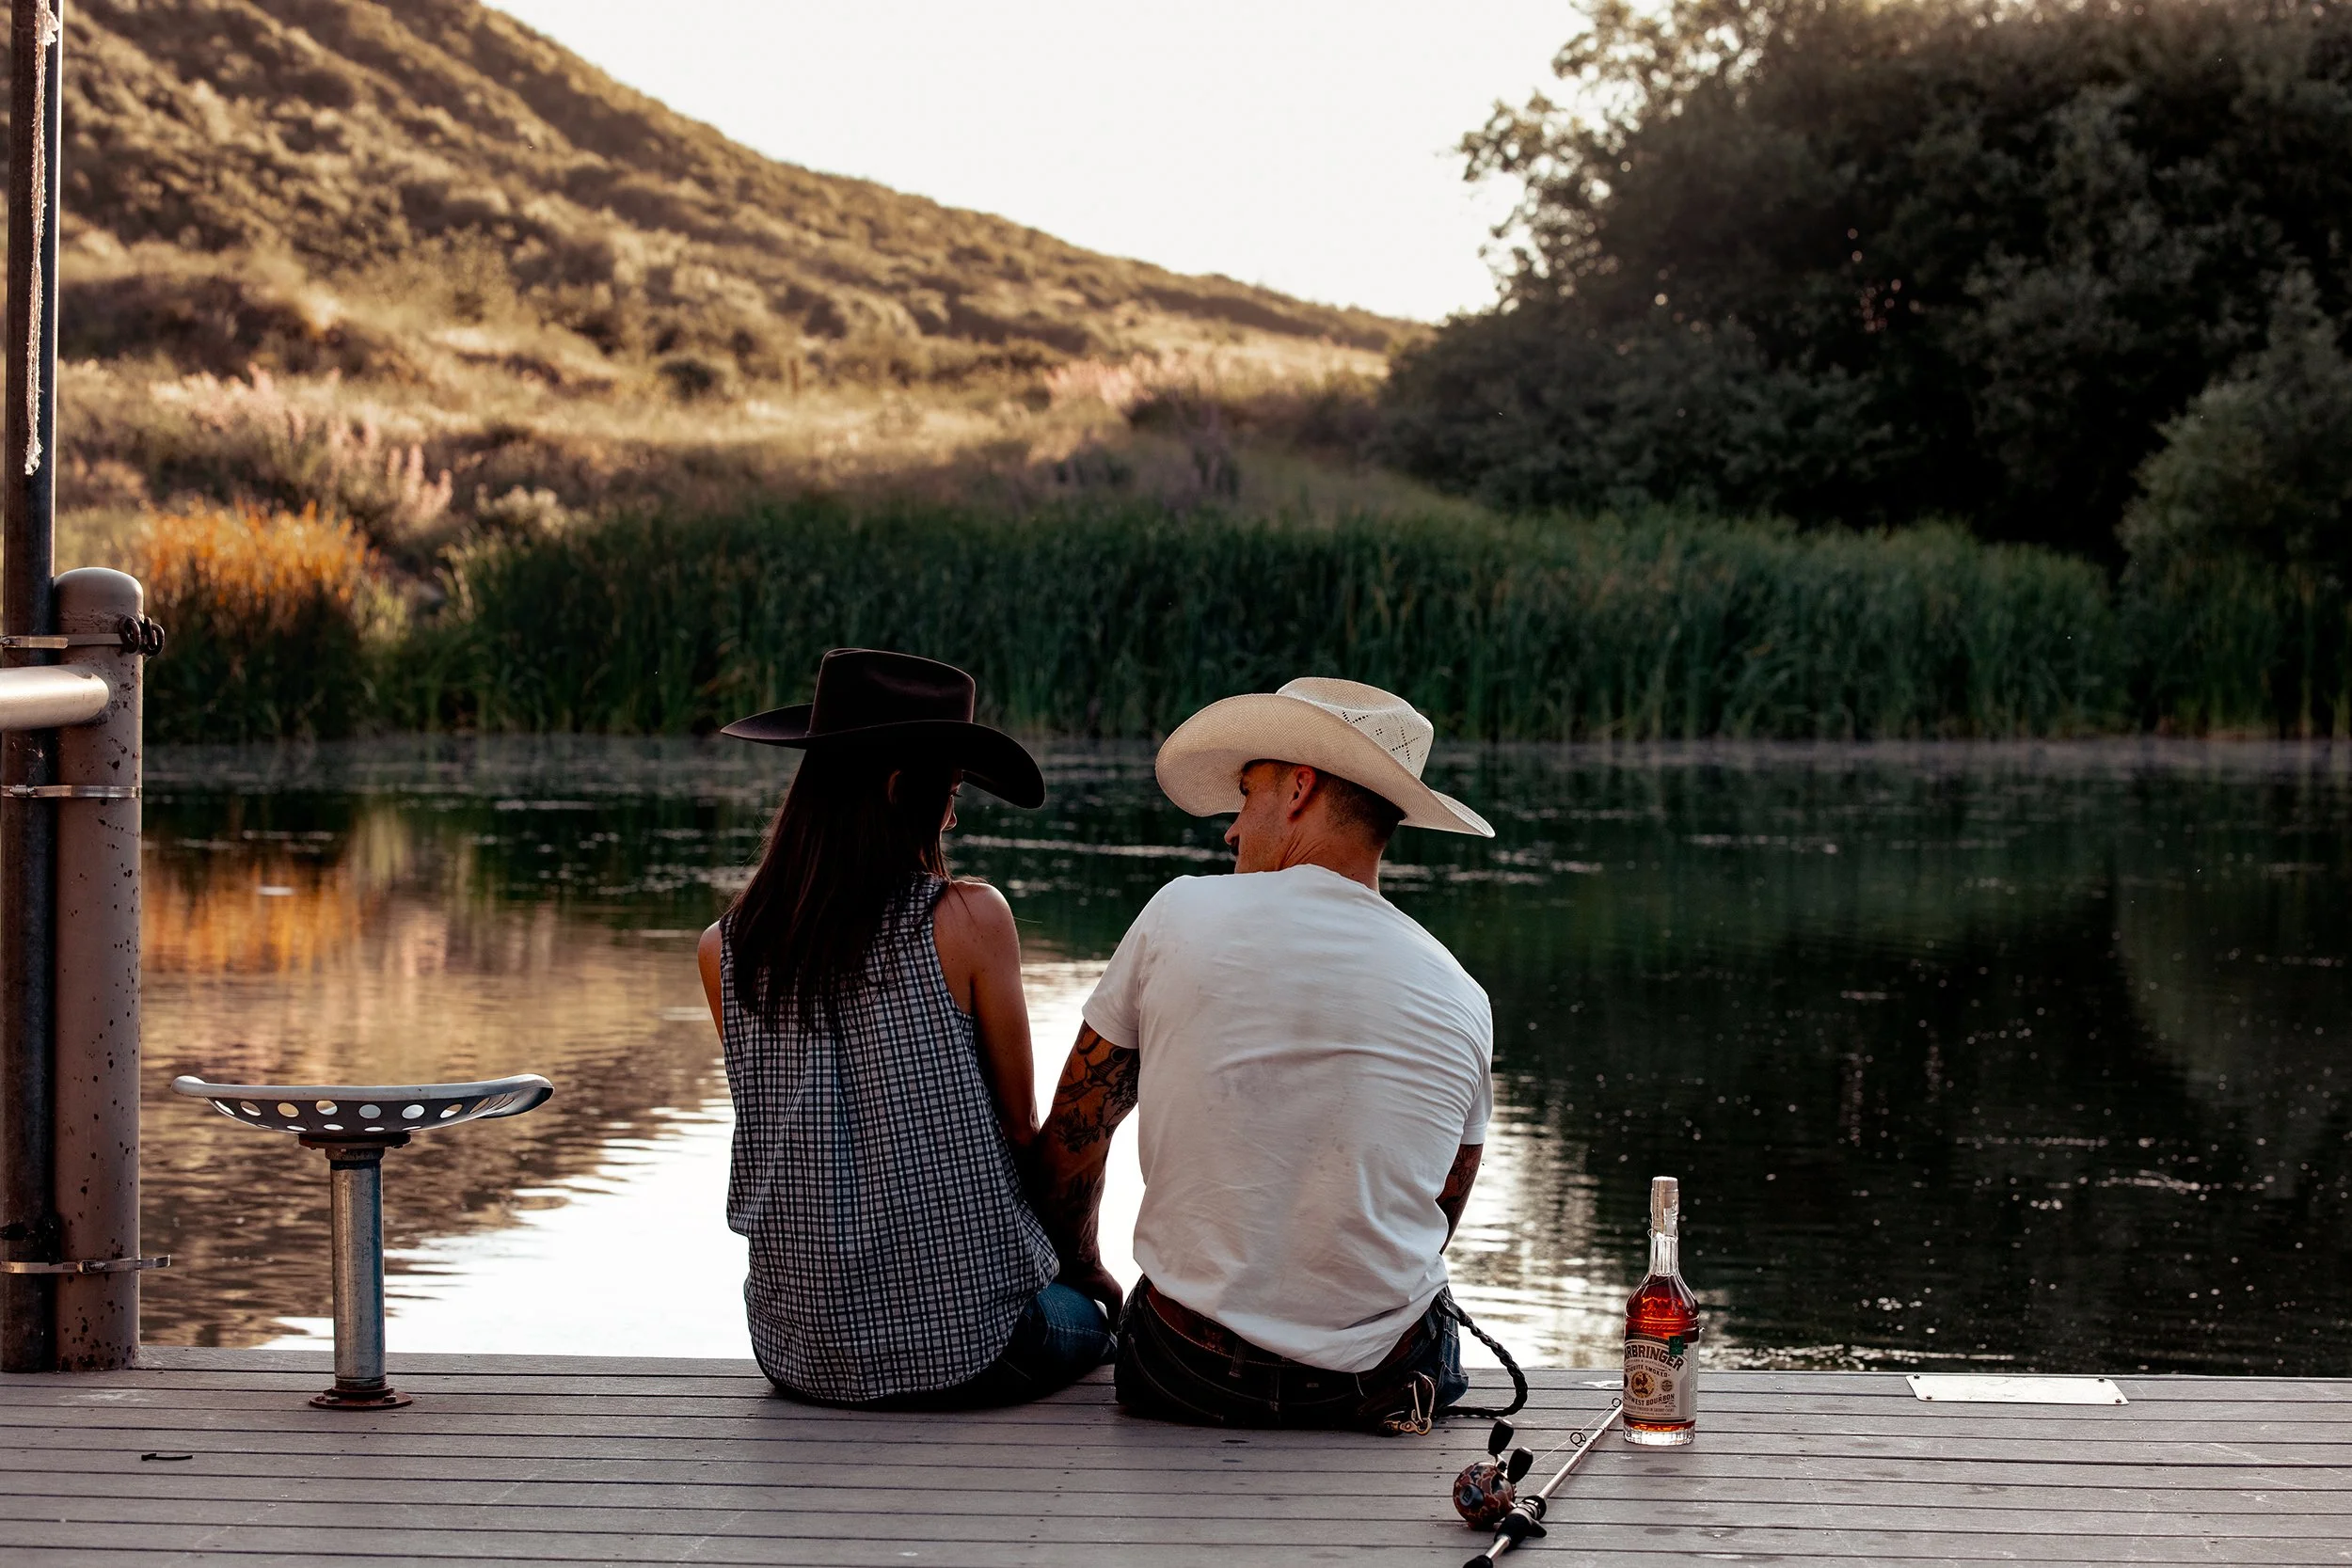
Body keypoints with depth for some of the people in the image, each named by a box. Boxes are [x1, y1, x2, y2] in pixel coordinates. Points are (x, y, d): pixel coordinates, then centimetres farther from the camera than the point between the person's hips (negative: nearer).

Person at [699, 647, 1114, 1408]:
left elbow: (795, 1127, 8)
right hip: (960, 1343, -4)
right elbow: (1020, 1127, -2)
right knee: (1091, 1319, 32)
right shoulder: (970, 918, -14)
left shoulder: (724, 948, -2)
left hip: (798, 1350, 4)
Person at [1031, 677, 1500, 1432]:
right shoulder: (1459, 1000, -2)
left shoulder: (1182, 915, -7)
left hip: (1190, 1380, -2)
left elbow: (1066, 1144, 1)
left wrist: (1085, 1276, 20)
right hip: (1386, 1380, 2)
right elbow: (1431, 1231, 10)